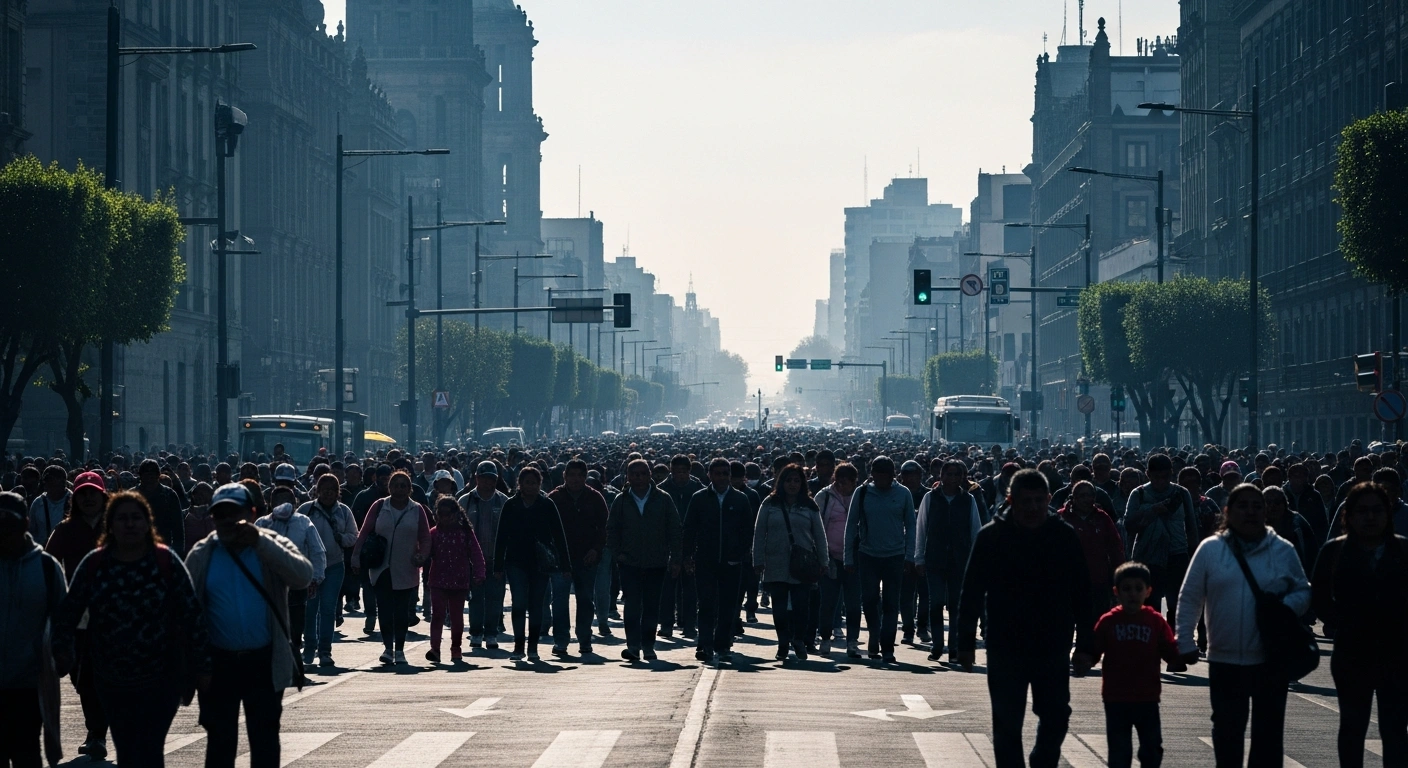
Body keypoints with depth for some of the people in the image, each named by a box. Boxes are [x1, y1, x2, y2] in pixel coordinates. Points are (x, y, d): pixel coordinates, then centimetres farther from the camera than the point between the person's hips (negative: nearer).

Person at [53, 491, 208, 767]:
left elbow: (191, 614, -6)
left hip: (162, 678, -4)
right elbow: (69, 610, 4)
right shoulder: (94, 564, 1)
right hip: (112, 681, 4)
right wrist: (61, 648, -13)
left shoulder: (166, 562, -7)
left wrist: (201, 667, -8)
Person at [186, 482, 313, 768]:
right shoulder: (202, 555, 2)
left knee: (265, 742, 7)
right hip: (219, 663, 1)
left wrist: (260, 543, -27)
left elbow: (303, 576, -19)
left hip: (265, 664, -1)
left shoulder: (273, 548, 0)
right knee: (220, 743, 7)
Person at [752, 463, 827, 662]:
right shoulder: (770, 504, 5)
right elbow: (759, 533, 5)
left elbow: (819, 535, 10)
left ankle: (798, 639, 15)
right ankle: (783, 643, 13)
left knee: (800, 605, -2)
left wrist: (822, 562, 4)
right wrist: (758, 561, -1)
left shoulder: (809, 506, 7)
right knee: (779, 606, 3)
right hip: (776, 565, 0)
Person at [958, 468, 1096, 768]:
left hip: (1053, 646, 1)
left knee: (1055, 716, 6)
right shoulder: (991, 537, -4)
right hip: (1005, 648, -1)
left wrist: (1086, 645, 1)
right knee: (1007, 722, 5)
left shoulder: (1065, 537, 0)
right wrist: (966, 642, -3)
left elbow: (1082, 595, 4)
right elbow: (972, 594, -1)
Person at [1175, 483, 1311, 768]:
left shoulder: (1283, 551, 3)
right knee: (1227, 730, 10)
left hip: (1271, 660, 0)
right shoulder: (1210, 549, 1)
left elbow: (1303, 592, 8)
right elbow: (1189, 599, 4)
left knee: (1268, 733, 4)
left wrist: (1286, 606, -13)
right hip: (1224, 660, 0)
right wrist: (1185, 642, -1)